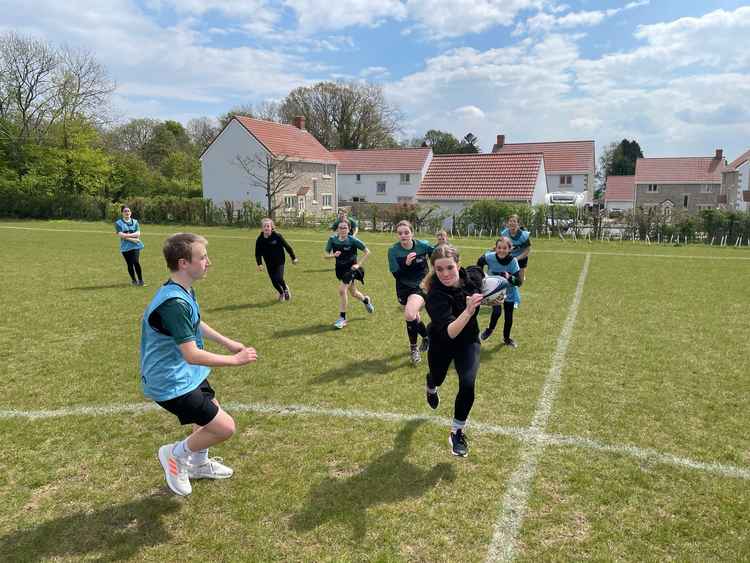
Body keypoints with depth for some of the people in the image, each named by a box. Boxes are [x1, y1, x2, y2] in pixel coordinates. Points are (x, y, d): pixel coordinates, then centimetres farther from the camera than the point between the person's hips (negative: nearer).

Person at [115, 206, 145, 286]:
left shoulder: (135, 222, 10)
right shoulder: (118, 223, 4)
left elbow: (138, 233, -2)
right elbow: (120, 235, -9)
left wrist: (127, 235, -14)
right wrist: (132, 239, -15)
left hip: (135, 246, 0)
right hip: (125, 247, 0)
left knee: (136, 262, -15)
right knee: (129, 264, 3)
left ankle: (141, 280, -4)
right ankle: (134, 280, 20)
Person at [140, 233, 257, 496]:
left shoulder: (185, 291, 0)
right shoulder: (174, 303, -32)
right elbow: (192, 355, -32)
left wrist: (228, 342, 18)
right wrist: (235, 360, -22)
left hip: (184, 374, 10)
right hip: (172, 384, -10)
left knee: (212, 412, 27)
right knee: (225, 427, -5)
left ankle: (198, 464, 46)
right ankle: (175, 454, 17)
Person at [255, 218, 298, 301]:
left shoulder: (277, 236, -14)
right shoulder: (259, 240, -6)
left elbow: (287, 246, -4)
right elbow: (258, 253, 2)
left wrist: (293, 258, 1)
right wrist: (259, 264, -13)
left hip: (279, 262, -3)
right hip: (269, 264, 3)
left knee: (278, 278, -20)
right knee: (274, 282, 7)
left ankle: (285, 288, 14)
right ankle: (281, 293, 38)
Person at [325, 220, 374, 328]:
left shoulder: (353, 240, -18)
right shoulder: (332, 239, -9)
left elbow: (367, 252, -10)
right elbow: (326, 255, -2)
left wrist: (358, 264, -15)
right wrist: (333, 255, -23)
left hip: (351, 268, -5)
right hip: (340, 269, 5)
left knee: (342, 290, -19)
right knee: (353, 293, 18)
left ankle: (342, 318, -4)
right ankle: (366, 300, 52)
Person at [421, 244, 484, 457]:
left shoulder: (473, 275, -23)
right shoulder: (435, 295, -37)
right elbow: (449, 333, -47)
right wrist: (468, 311, -59)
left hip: (468, 340, 2)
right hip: (442, 343, -2)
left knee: (468, 384, -16)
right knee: (438, 377, 24)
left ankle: (457, 432, 8)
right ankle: (431, 388, 65)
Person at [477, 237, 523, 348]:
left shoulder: (513, 261, -26)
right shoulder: (489, 257, -26)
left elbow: (519, 281, -26)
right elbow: (480, 261, -3)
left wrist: (509, 277, -44)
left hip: (509, 292, 1)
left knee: (509, 316, 9)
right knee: (497, 311, -18)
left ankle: (506, 337, 37)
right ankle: (490, 330, 15)